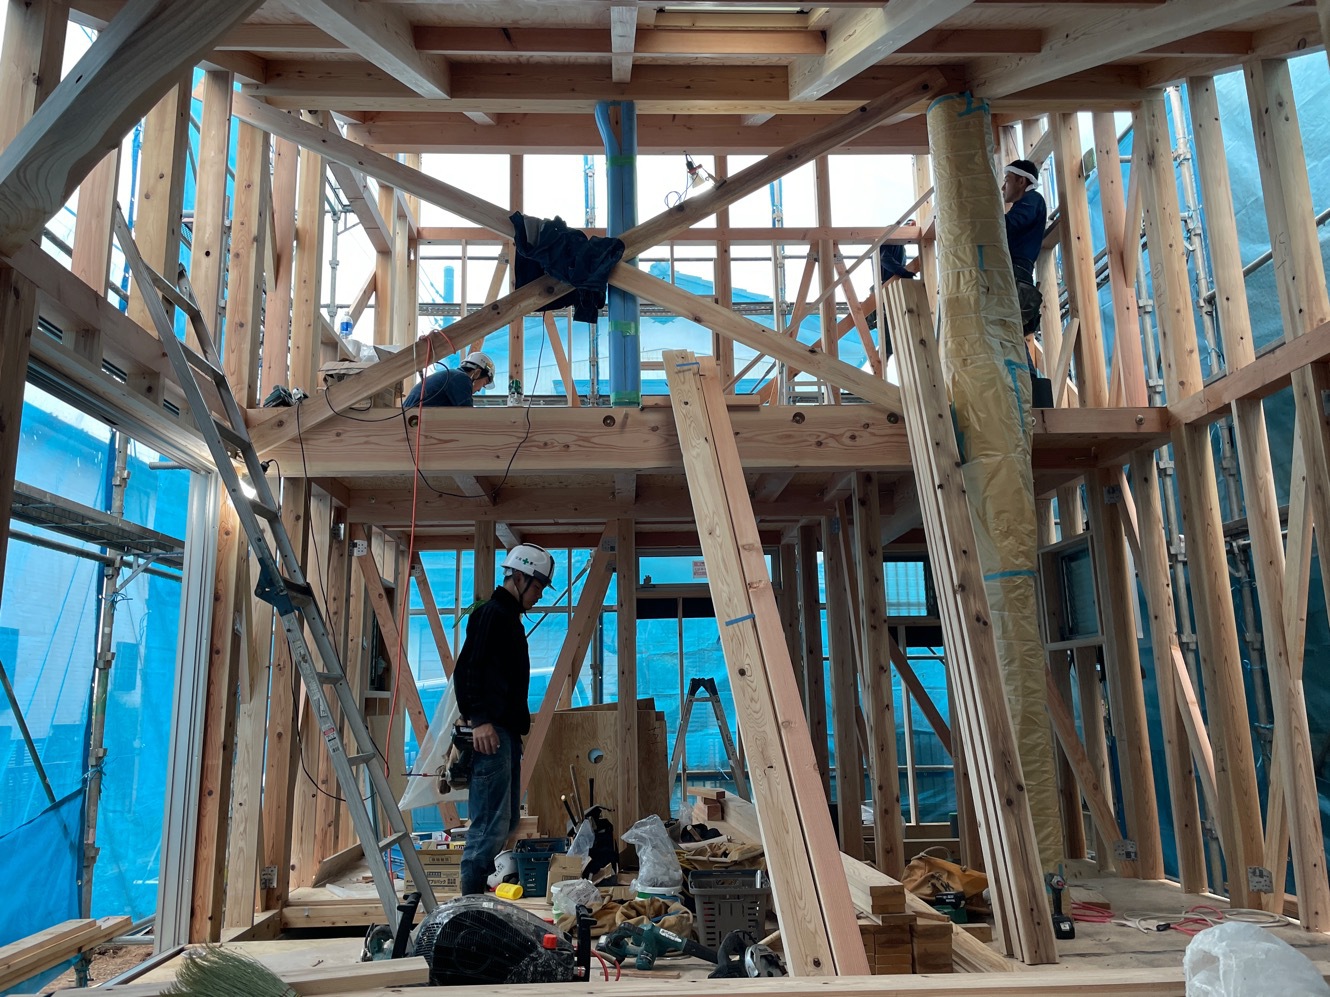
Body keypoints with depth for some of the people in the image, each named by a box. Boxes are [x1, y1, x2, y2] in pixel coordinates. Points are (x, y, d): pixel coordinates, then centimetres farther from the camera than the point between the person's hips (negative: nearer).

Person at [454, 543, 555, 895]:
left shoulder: (509, 617, 21)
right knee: (490, 824, -10)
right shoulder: (491, 614, -9)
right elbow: (467, 669, -19)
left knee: (506, 821, 15)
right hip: (491, 734, -11)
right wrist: (479, 719, -26)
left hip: (508, 733, 11)